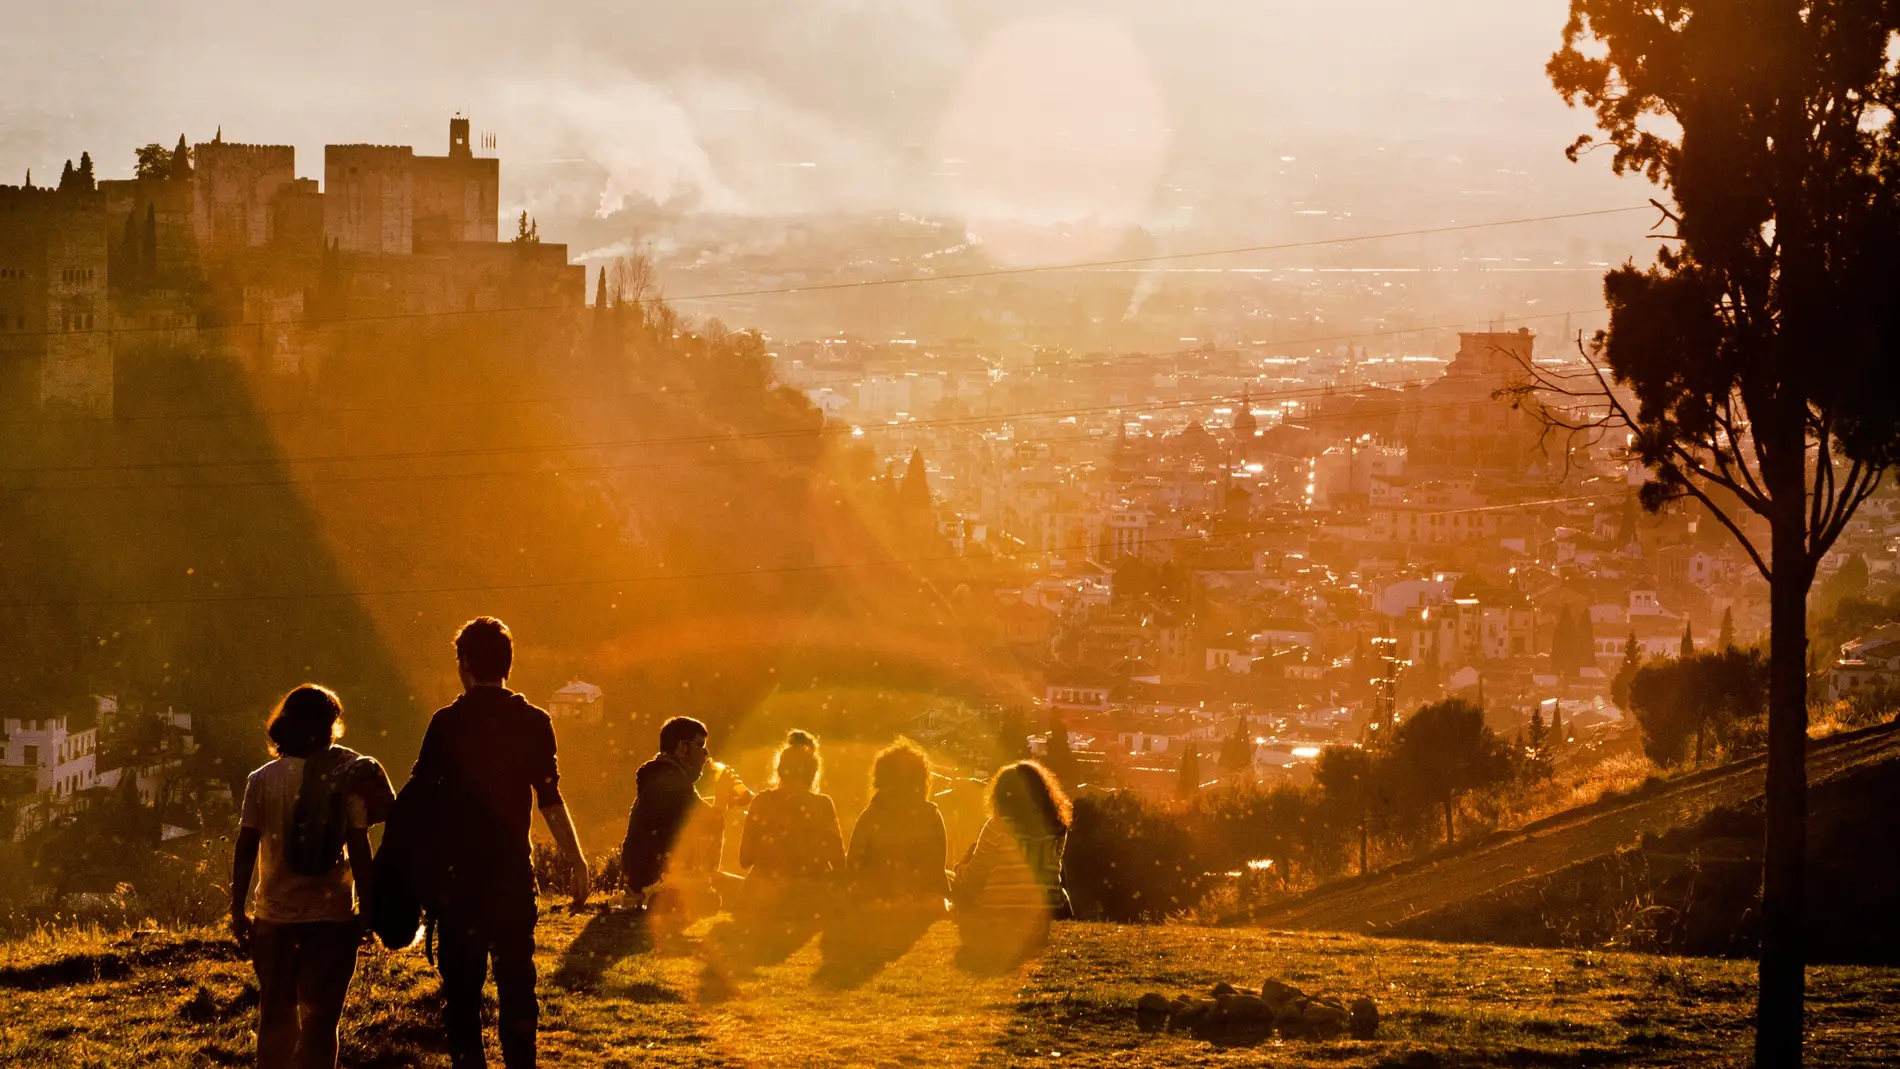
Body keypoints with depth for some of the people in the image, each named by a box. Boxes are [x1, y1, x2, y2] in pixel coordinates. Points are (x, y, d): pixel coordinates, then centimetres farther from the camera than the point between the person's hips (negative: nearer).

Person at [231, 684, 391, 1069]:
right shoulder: (345, 778, -5)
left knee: (276, 1012, 15)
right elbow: (359, 849, -7)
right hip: (332, 915, -1)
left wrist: (238, 909, 4)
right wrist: (366, 907, 1)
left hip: (276, 915, 1)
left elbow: (245, 849, -3)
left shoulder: (262, 781, -2)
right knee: (320, 1016, 3)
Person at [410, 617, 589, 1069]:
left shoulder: (447, 723, -4)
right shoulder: (533, 722, -2)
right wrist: (575, 860, 4)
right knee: (515, 977, 7)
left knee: (461, 981, 6)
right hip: (513, 870, 1)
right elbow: (550, 799, -4)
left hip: (458, 871, -1)